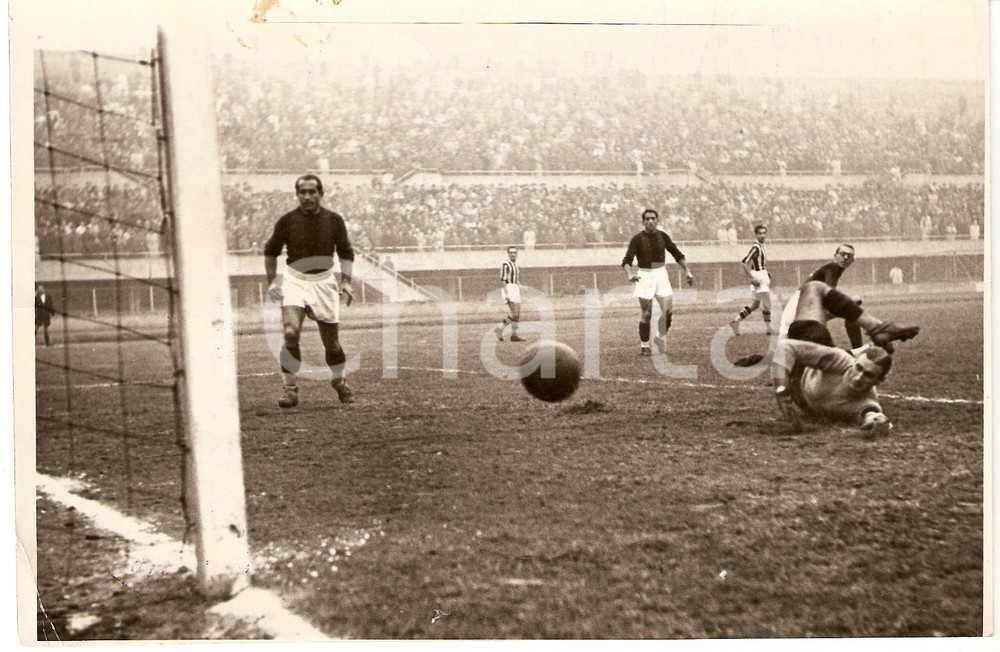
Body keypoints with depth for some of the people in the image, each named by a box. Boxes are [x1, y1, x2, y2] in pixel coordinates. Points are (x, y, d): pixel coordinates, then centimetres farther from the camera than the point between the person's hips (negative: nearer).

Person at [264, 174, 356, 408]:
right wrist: (272, 281, 5)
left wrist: (345, 281, 3)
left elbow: (346, 253, 12)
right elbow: (270, 251, 11)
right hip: (295, 280, -1)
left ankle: (339, 381, 30)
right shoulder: (287, 221, -2)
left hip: (324, 281, 1)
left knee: (332, 341, 4)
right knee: (291, 332, -20)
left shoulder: (333, 220, 1)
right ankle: (289, 388, -10)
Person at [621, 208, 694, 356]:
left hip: (661, 273, 3)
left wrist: (687, 271, 6)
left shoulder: (663, 236, 6)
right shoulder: (637, 239, -6)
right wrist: (630, 274, -32)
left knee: (668, 309, -6)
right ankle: (644, 345, 6)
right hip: (645, 275, -3)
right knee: (646, 313, -4)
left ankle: (660, 337, 17)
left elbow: (677, 255, 16)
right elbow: (627, 260, -12)